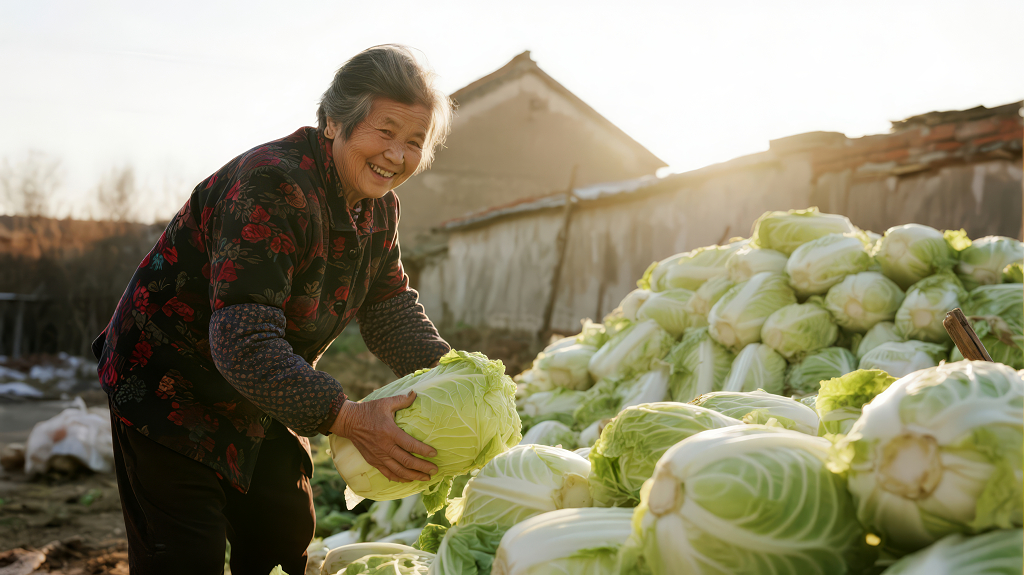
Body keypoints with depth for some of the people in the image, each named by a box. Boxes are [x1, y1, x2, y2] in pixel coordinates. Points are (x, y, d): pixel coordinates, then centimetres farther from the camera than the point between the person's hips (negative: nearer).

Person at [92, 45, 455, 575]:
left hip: (261, 402, 8)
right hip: (169, 390, -8)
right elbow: (243, 342, -39)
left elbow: (390, 307, 3)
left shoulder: (378, 204, -2)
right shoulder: (271, 187, -32)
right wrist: (345, 419, -45)